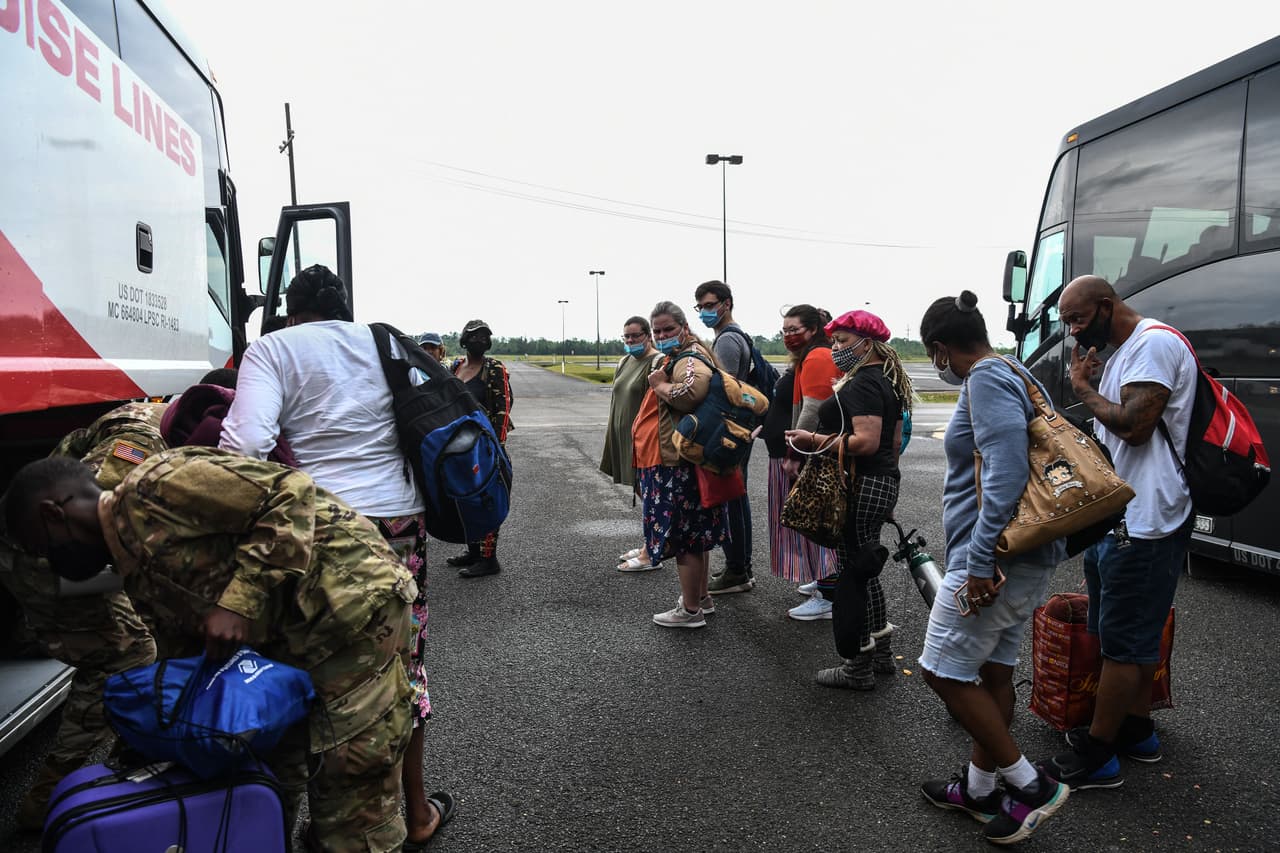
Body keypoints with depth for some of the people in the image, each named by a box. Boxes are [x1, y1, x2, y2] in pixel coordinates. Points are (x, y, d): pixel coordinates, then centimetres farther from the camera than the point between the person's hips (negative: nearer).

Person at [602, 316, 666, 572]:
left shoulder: (658, 363, -13)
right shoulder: (624, 362, 14)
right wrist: (613, 436, 18)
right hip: (625, 437, 8)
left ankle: (651, 556, 6)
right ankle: (648, 546, 27)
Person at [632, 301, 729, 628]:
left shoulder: (689, 359, -16)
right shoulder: (677, 357, 18)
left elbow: (693, 390, -37)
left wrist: (661, 385, -22)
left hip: (678, 466, -11)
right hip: (678, 462, 11)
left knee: (682, 536, -2)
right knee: (693, 533, 19)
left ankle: (691, 610, 8)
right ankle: (701, 597, 32)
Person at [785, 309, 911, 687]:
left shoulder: (862, 384, -16)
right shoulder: (886, 381, 16)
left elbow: (866, 441, -26)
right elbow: (895, 440, 22)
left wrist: (814, 440, -21)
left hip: (860, 489, -11)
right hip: (883, 483, 11)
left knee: (851, 573, -1)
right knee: (865, 569, 19)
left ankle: (858, 668, 10)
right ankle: (880, 652, 30)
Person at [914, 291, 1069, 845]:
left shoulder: (986, 379, -15)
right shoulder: (1019, 377, 15)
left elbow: (1006, 473, -26)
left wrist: (981, 562, -25)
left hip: (997, 557, -10)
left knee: (943, 673, -1)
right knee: (992, 671, 17)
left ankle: (1030, 784, 8)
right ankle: (978, 788, 30)